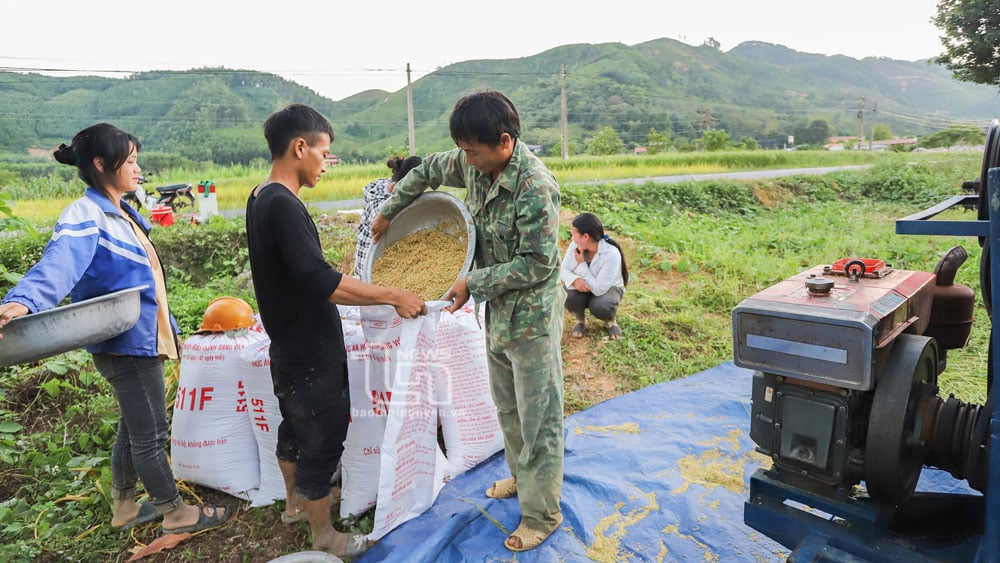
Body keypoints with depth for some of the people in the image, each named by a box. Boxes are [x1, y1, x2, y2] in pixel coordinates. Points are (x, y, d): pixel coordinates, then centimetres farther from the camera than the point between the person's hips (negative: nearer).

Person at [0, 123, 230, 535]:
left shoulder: (121, 214, 11)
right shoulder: (85, 216, -17)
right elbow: (60, 264, -36)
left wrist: (167, 330, 24)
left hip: (142, 341, 10)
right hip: (127, 345, -10)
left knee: (133, 427, 21)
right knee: (151, 434, 5)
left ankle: (124, 507, 38)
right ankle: (175, 513, 21)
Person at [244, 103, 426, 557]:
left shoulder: (260, 198, 6)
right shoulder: (283, 206, -25)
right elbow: (321, 281, -32)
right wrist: (392, 296, -25)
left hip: (289, 346, 10)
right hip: (311, 354, -10)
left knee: (294, 426, 25)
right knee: (322, 440, 6)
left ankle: (295, 502, 46)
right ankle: (324, 536, 24)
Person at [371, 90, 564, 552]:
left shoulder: (535, 187, -27)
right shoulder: (477, 164, -3)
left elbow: (538, 264, -24)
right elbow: (431, 169, 15)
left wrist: (474, 283, -19)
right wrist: (388, 212, 19)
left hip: (531, 314, -8)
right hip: (498, 308, 8)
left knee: (539, 415, 6)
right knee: (506, 404, 23)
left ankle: (542, 514, 23)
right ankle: (521, 476, 45)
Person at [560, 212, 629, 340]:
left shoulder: (611, 254, -31)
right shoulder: (575, 246, -17)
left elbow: (599, 289, -32)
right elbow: (563, 270, -8)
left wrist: (581, 264, -28)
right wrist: (575, 280, -32)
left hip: (607, 289, -4)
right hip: (582, 287, 4)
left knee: (601, 306, -37)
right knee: (568, 296, -30)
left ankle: (612, 321, 2)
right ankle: (581, 320, 5)